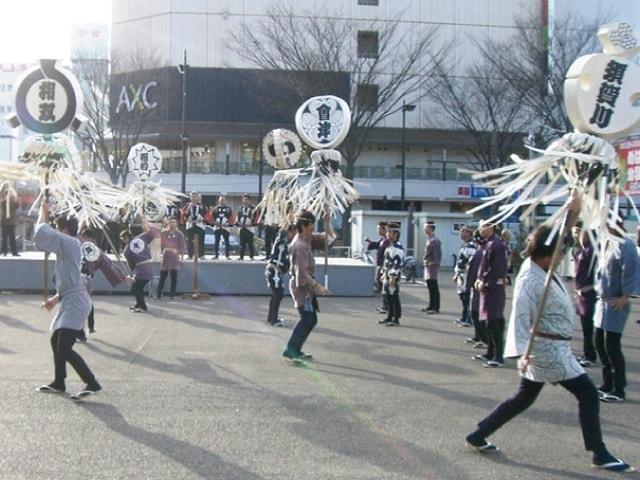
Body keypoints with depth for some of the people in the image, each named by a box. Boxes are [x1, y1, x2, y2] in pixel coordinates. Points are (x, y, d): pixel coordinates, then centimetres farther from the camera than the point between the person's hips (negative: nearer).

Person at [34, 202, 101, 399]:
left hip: (75, 302, -11)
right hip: (70, 301, 11)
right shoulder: (68, 247, 18)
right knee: (56, 341, 22)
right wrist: (56, 299, 21)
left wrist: (43, 212, 0)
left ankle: (92, 384, -14)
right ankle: (59, 383, 36)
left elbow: (42, 232, -17)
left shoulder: (69, 243, -12)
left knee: (64, 348, -15)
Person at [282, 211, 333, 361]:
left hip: (307, 286, 10)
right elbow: (302, 272, -24)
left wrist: (327, 222, 0)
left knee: (311, 319, 12)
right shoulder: (299, 245, -19)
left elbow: (329, 238, 15)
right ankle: (290, 349, -12)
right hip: (301, 286, -10)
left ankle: (296, 349, 16)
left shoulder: (308, 239, 9)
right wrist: (318, 287, -25)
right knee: (306, 318, -14)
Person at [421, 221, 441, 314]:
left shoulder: (435, 241, -14)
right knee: (430, 288, 15)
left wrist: (436, 265, -19)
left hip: (432, 266, -10)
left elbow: (437, 255, -17)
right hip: (428, 266, 10)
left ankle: (436, 308, -3)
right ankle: (431, 306, 22)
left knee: (434, 288, -6)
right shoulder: (429, 240, 15)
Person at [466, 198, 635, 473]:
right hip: (548, 350, -10)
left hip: (550, 348, 10)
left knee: (523, 399, 16)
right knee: (587, 393, -2)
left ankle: (478, 436, 21)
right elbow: (521, 316, -29)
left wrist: (570, 210, 8)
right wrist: (523, 352, -37)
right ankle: (599, 455, 6)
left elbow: (556, 235, 18)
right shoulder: (530, 280, -22)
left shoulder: (542, 268, 5)